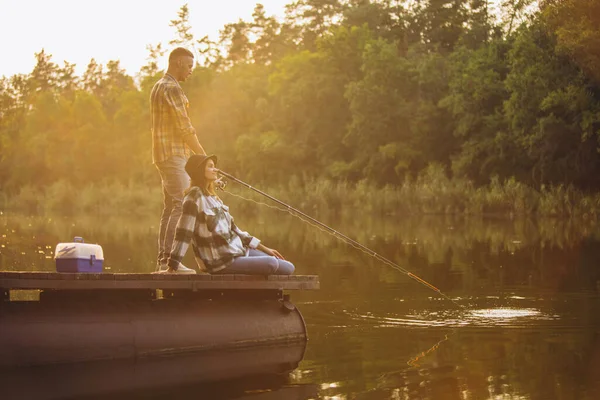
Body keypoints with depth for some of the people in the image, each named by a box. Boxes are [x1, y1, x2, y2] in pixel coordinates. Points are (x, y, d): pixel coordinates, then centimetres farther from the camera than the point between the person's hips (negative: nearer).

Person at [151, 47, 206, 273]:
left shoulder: (159, 87, 20)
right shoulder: (172, 89, -12)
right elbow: (185, 127, -16)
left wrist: (195, 153, 21)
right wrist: (202, 155, -8)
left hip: (164, 155, 10)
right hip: (173, 155, -10)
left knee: (170, 207, 10)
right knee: (182, 205, -14)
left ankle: (162, 259, 9)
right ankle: (169, 259, -19)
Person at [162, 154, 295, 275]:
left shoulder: (213, 197, 14)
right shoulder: (195, 196, -12)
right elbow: (184, 232, -18)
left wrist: (265, 249, 18)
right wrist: (172, 267, -22)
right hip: (222, 262, -9)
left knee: (285, 266, 7)